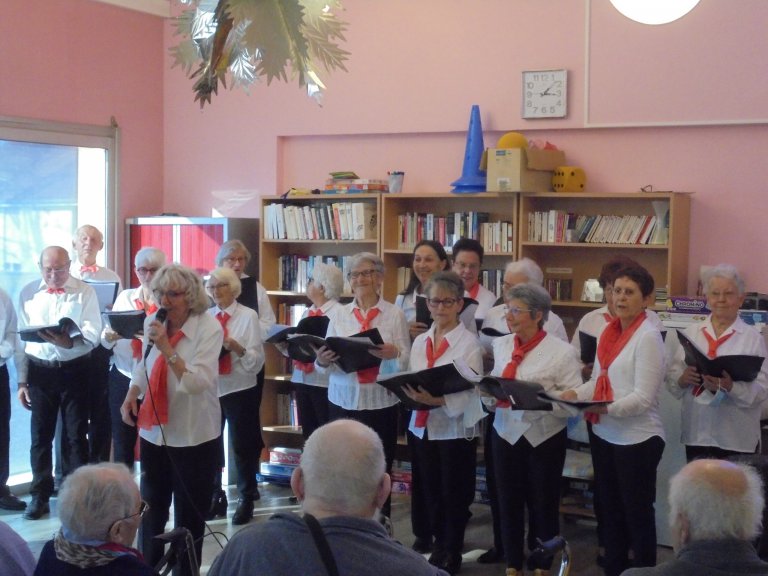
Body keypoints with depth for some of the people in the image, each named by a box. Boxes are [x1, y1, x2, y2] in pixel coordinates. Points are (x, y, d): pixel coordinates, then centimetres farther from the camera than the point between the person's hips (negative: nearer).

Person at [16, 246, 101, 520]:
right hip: (39, 371, 2)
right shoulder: (28, 293, 3)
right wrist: (22, 381, 3)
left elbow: (93, 334, -12)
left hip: (75, 370, -2)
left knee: (76, 435, 6)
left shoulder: (84, 292, -4)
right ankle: (40, 495, 20)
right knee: (40, 435, 9)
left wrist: (70, 342, -34)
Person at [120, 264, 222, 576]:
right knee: (151, 508, 18)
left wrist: (167, 347, -31)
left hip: (194, 436, -5)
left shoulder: (209, 327, -16)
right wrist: (132, 395, 1)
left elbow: (198, 382, -26)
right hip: (154, 431, 5)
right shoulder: (152, 323, 0)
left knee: (189, 515, 7)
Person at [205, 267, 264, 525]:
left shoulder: (248, 316, -6)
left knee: (242, 446, 5)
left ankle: (246, 500, 19)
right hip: (210, 388, 4)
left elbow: (257, 360, -11)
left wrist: (237, 347, -27)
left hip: (239, 389, -4)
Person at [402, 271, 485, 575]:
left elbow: (470, 391, -16)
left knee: (453, 494, 3)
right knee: (426, 490, 10)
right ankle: (426, 540, 26)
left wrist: (437, 400, -31)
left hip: (456, 429, -5)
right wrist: (411, 394, -11)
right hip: (421, 426, 5)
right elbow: (411, 381, 12)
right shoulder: (420, 341, 10)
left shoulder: (469, 342, -8)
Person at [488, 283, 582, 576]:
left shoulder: (562, 351, -11)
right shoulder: (501, 345, 6)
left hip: (544, 437, -4)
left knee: (543, 504, 10)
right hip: (506, 433, 4)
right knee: (508, 501, 11)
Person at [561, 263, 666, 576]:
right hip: (604, 434, 7)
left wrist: (608, 408, -33)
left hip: (637, 439, -7)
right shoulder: (609, 331, 7)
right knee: (610, 509, 18)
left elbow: (643, 397, -20)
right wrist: (576, 394, -7)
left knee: (637, 512, 6)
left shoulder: (648, 337, -14)